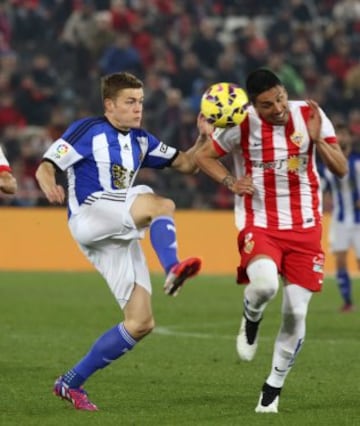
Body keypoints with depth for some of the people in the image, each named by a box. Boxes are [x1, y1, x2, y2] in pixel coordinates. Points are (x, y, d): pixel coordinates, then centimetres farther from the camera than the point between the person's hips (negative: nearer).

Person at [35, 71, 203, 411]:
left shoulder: (140, 141, 18)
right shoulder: (87, 131, -1)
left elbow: (186, 164, 22)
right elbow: (45, 167, -7)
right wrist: (50, 188, -30)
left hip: (120, 236, 7)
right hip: (88, 216, -7)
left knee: (141, 323, -2)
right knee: (161, 205, -30)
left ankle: (70, 383, 6)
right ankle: (173, 269, -55)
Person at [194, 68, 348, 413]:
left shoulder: (310, 115, -5)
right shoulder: (241, 125, -9)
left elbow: (341, 169, -3)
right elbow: (203, 156, 6)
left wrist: (318, 140, -21)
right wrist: (230, 181, -12)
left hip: (305, 227, 2)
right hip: (259, 225, -2)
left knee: (295, 313, -3)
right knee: (265, 284, -33)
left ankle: (273, 387, 17)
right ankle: (251, 320, 4)